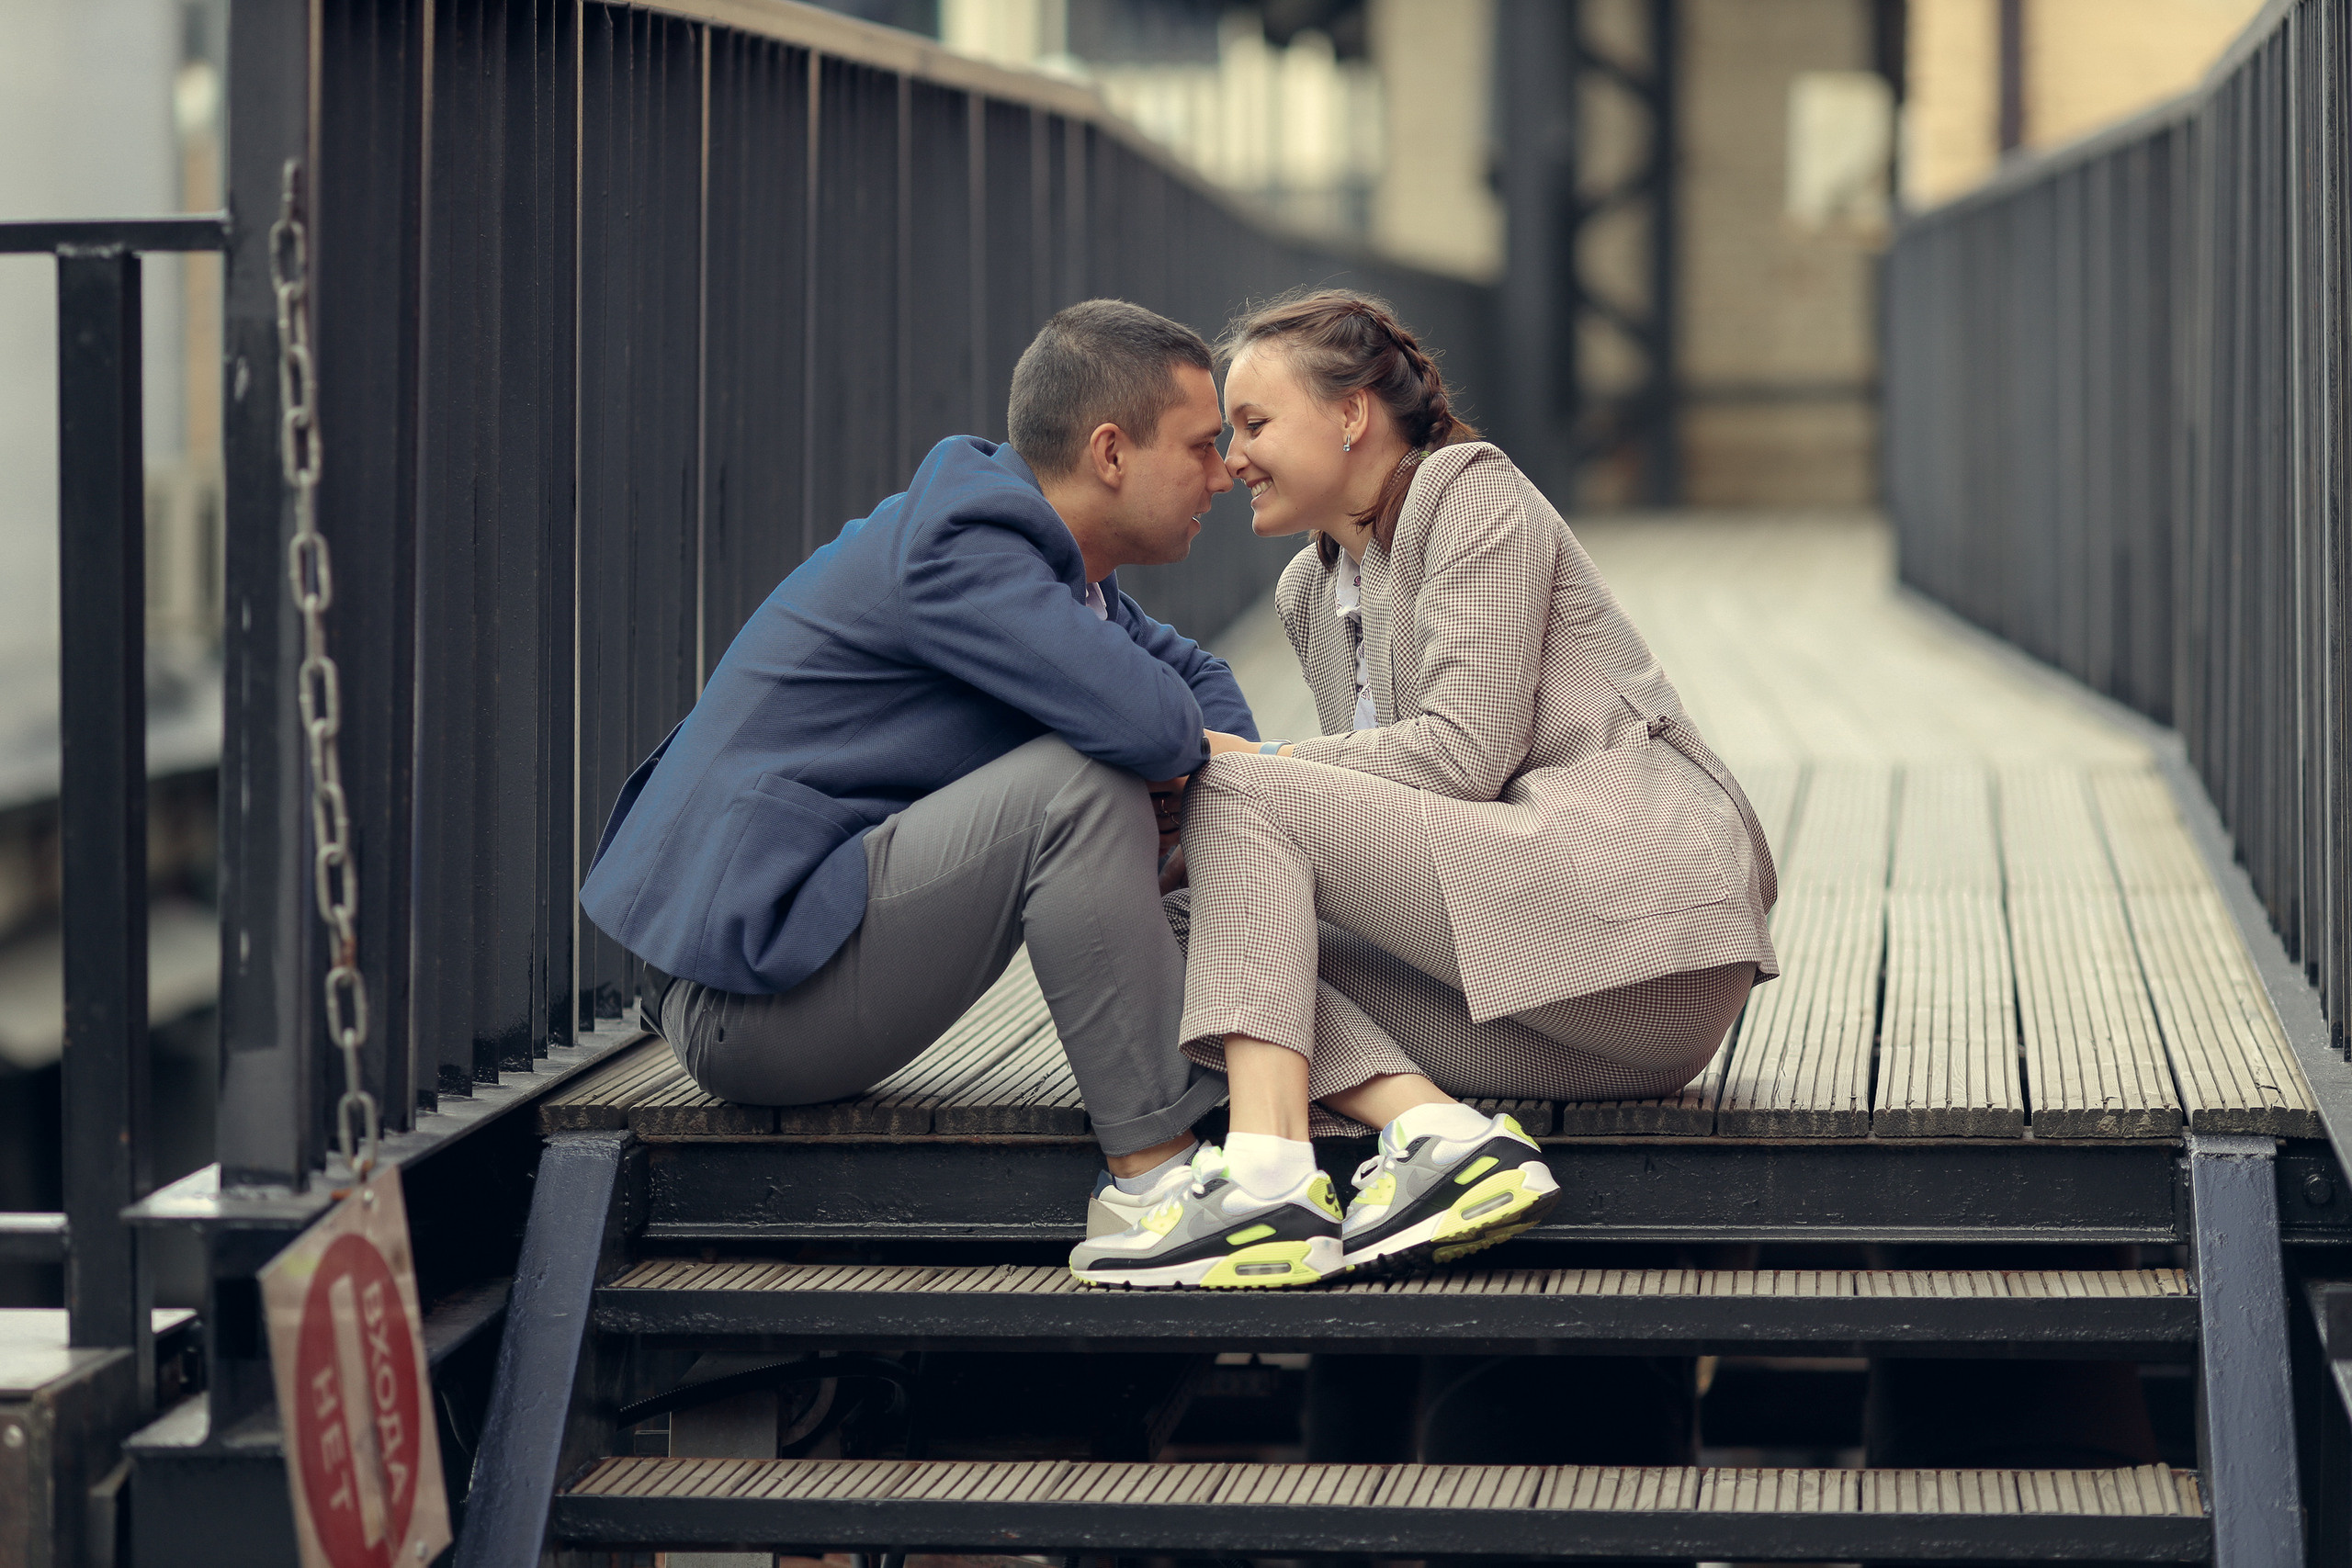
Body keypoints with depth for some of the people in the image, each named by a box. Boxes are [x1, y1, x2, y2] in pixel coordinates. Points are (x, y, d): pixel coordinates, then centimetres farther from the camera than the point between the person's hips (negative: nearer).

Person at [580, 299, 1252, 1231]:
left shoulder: (1030, 547, 13)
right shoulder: (955, 553, -18)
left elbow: (1191, 672, 28)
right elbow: (1146, 722, -32)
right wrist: (1193, 746, -6)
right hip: (745, 1002, -11)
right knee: (1079, 783, -25)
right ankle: (1153, 1180, -21)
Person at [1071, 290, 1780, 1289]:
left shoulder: (1475, 496, 0)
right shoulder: (1310, 590, 23)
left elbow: (1465, 754, -12)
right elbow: (1387, 793, 17)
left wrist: (1242, 759, -8)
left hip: (1646, 906, -8)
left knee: (1236, 792, -16)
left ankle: (1265, 1180, -32)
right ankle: (1440, 1133, -23)